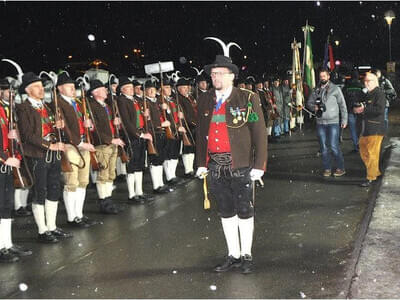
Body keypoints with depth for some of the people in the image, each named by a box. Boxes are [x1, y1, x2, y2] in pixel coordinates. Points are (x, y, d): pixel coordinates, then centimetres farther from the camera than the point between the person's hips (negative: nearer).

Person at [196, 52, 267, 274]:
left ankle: (247, 256, 21)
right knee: (226, 212, 12)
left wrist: (259, 165, -11)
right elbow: (201, 133, 14)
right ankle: (233, 255, 25)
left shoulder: (248, 98, -4)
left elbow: (260, 133, -6)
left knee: (244, 211, 6)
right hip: (216, 165, 4)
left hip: (241, 165, -4)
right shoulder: (205, 101, 9)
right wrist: (201, 163, 9)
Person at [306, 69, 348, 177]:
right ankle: (327, 169, 16)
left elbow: (342, 105, 0)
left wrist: (344, 120, -5)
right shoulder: (316, 90, 10)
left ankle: (340, 168, 4)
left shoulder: (335, 89, -1)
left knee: (333, 146, -9)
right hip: (320, 122, 4)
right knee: (323, 147, 7)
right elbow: (309, 103, 16)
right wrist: (314, 107, -7)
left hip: (333, 122, -4)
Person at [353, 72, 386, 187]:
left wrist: (364, 109, -17)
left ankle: (371, 177, 1)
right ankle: (376, 172, 29)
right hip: (364, 129, 9)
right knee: (364, 153, 13)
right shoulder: (365, 94, 18)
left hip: (375, 129, -9)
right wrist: (355, 109, 0)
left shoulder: (379, 93, -7)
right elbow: (359, 107, 24)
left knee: (372, 154, -6)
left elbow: (380, 110, -21)